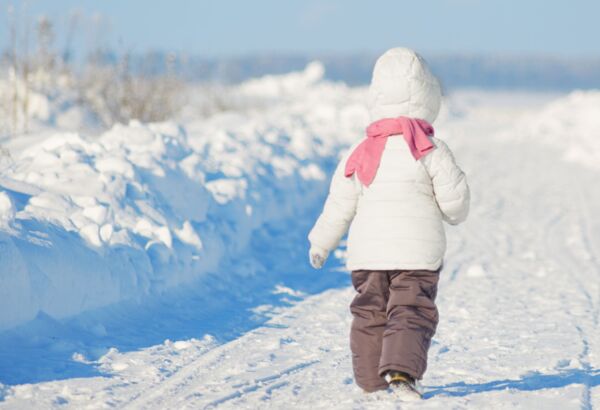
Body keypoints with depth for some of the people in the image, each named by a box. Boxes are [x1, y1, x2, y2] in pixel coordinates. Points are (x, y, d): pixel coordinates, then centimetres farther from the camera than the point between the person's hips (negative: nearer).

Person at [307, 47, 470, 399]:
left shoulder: (360, 153, 4)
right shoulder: (430, 150, -6)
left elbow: (340, 205, 8)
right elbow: (454, 198, -7)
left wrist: (321, 243, 18)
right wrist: (455, 213, 17)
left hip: (368, 251, 3)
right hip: (417, 251, -3)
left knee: (370, 313, 14)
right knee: (411, 313, -5)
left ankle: (371, 377, 15)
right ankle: (401, 369, -24)